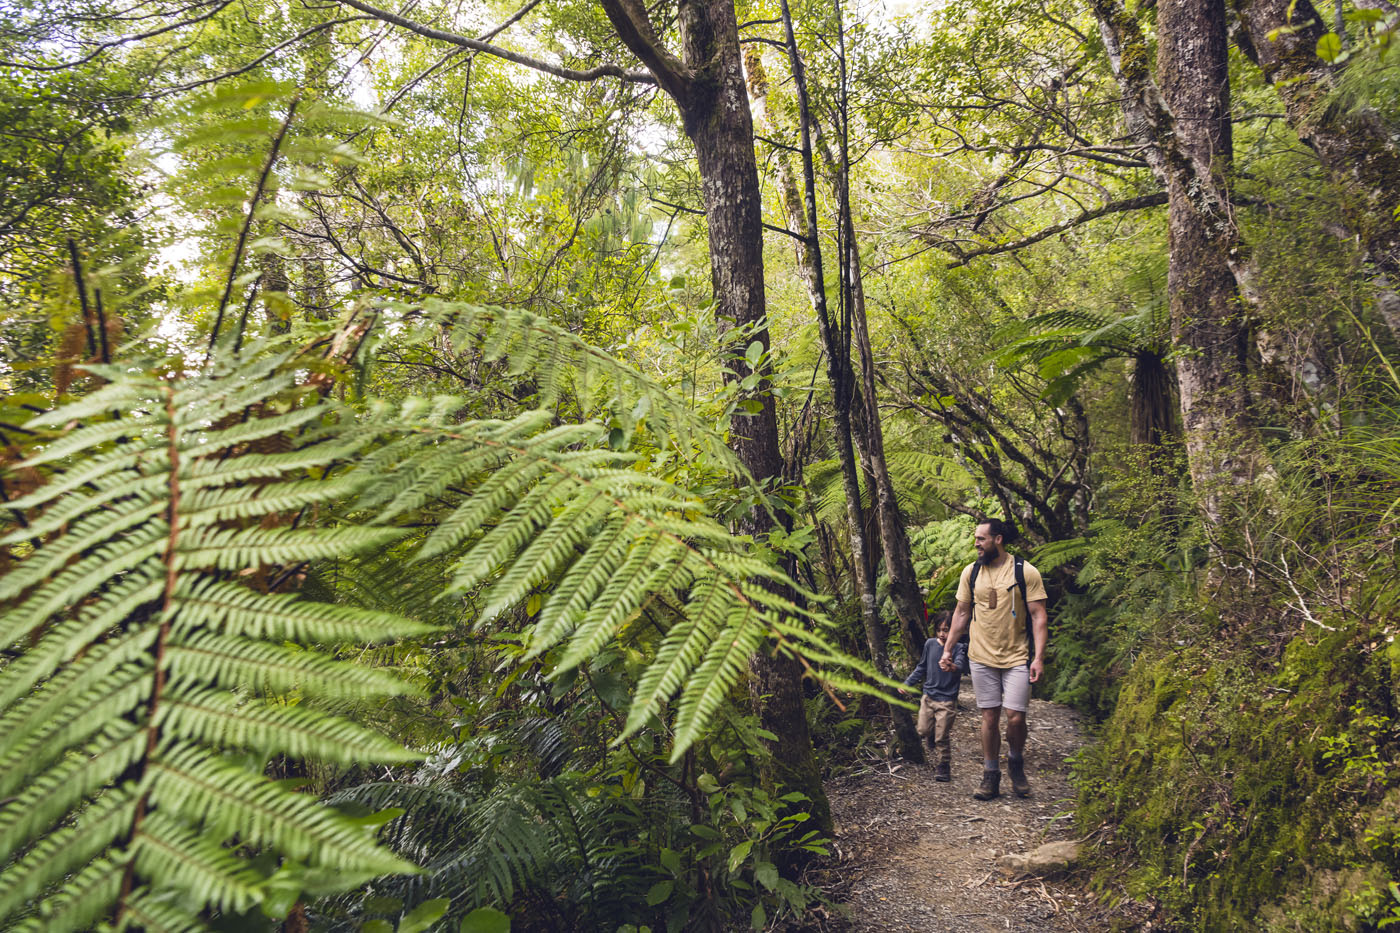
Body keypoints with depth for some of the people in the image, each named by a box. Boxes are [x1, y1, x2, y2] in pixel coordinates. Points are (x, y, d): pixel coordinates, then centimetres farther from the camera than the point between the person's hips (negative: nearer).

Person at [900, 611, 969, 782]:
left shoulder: (958, 648, -11)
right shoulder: (930, 644, 3)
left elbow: (961, 665, -33)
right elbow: (922, 668, 17)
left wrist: (953, 667, -56)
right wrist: (908, 682, 15)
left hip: (947, 699, -4)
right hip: (928, 696, 4)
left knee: (942, 736, -3)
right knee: (924, 730, 5)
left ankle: (943, 766, 16)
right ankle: (936, 752, 35)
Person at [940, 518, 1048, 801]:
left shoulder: (1025, 572, -6)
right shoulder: (971, 572, 4)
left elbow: (1039, 617, -6)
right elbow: (962, 613, 13)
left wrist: (1039, 657, -14)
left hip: (1017, 657, -2)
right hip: (982, 657, 3)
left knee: (1015, 717, -7)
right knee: (990, 717, 5)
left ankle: (1016, 763, 22)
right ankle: (991, 775, 17)